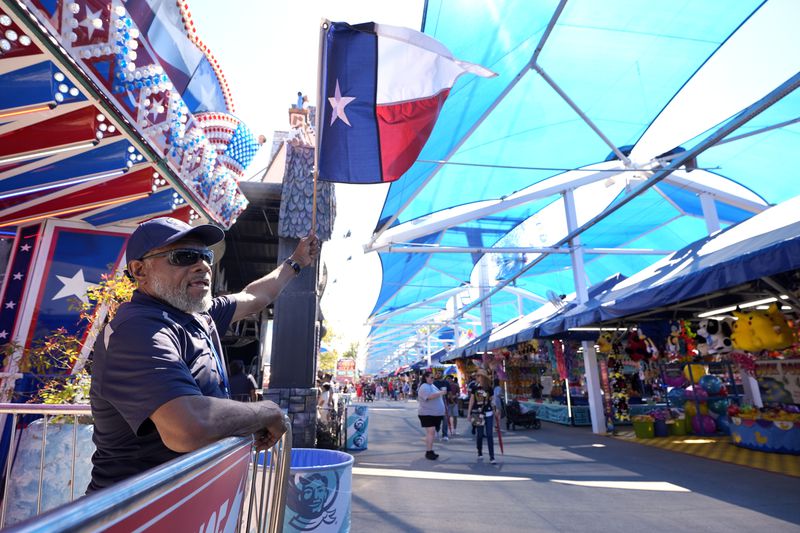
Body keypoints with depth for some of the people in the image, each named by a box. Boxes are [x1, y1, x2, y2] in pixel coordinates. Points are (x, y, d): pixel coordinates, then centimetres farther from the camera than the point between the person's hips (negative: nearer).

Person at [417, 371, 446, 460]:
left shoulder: (432, 386, 16)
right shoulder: (424, 387, -16)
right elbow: (429, 396, -32)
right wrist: (440, 393, -30)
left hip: (434, 414, 9)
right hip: (427, 414, -9)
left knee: (431, 432, 13)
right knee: (431, 432, -14)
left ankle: (430, 451, 20)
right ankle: (429, 452, -10)